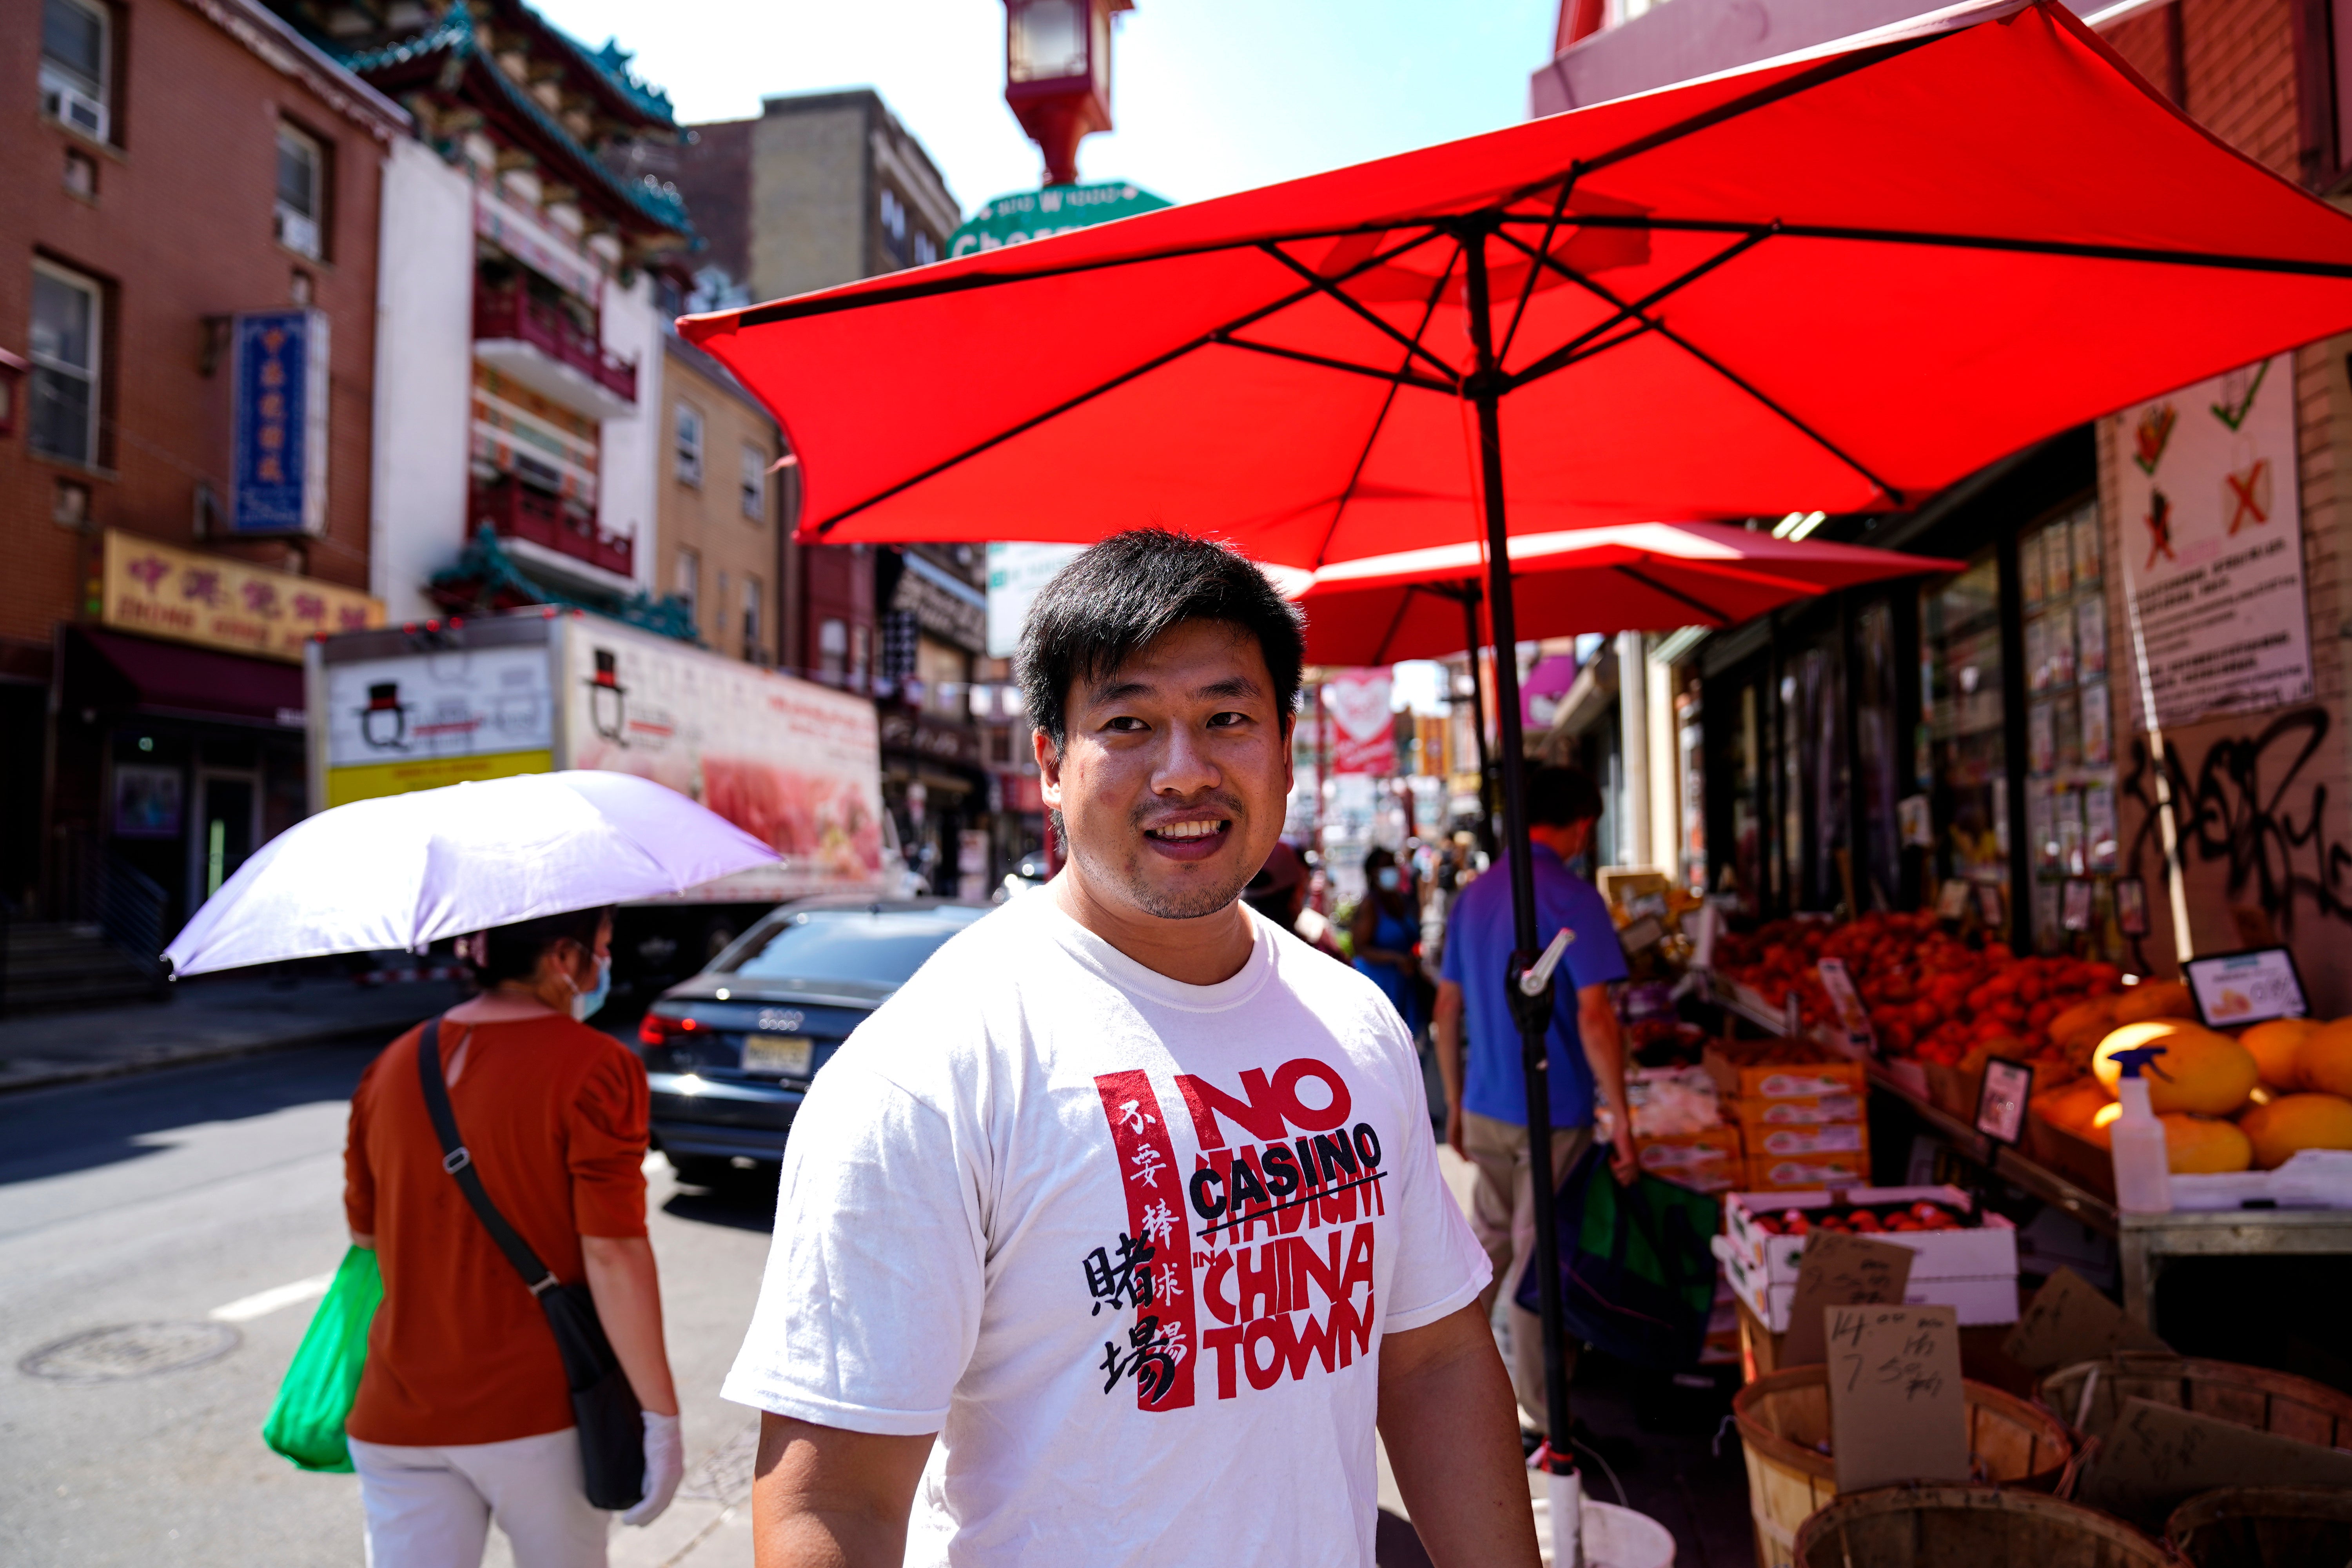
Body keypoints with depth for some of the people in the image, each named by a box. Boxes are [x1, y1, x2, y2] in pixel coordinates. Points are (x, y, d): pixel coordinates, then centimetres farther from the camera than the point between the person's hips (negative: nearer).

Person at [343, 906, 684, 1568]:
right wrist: (662, 1418, -14)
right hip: (544, 1413, -4)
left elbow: (366, 1233, 13)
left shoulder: (392, 1066, 3)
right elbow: (613, 1254, -20)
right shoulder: (595, 1069, -16)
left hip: (400, 1419, 4)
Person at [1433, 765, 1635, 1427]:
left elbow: (1446, 1011, 10)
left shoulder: (1473, 894, 7)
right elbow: (1594, 1018, -21)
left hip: (1484, 1109, 6)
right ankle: (1540, 1413, 19)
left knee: (1491, 1235, 21)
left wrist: (1455, 1104, 17)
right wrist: (1622, 1119, -14)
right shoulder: (1573, 898, -14)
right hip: (1553, 1113, -5)